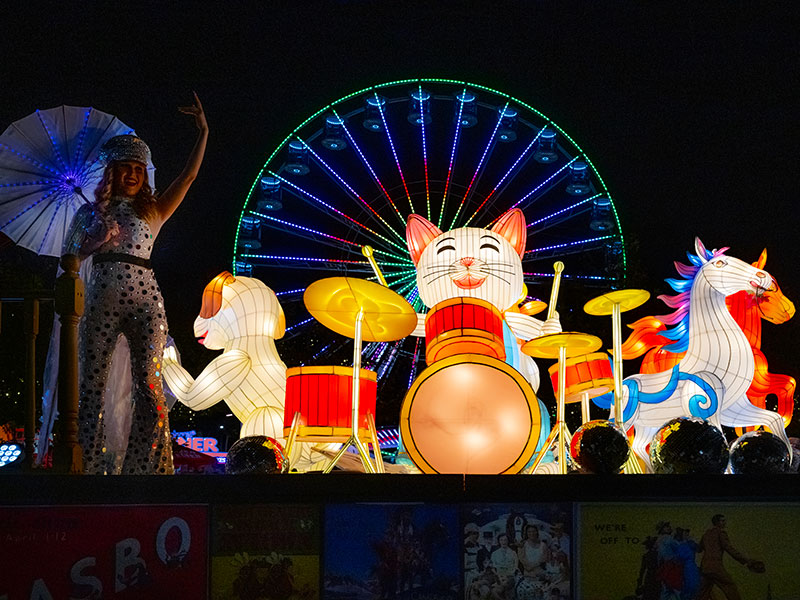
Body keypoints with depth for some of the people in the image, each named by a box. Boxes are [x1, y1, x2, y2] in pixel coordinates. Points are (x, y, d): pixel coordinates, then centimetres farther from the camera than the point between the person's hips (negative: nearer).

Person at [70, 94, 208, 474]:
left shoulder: (152, 211, 15)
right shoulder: (91, 213, 17)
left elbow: (188, 177, 6)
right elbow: (72, 258, 16)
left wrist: (203, 133, -1)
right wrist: (99, 239, -2)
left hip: (144, 300, 0)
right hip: (101, 299, 1)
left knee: (148, 384, -8)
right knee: (92, 382, -2)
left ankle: (145, 466, -4)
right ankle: (90, 465, 5)